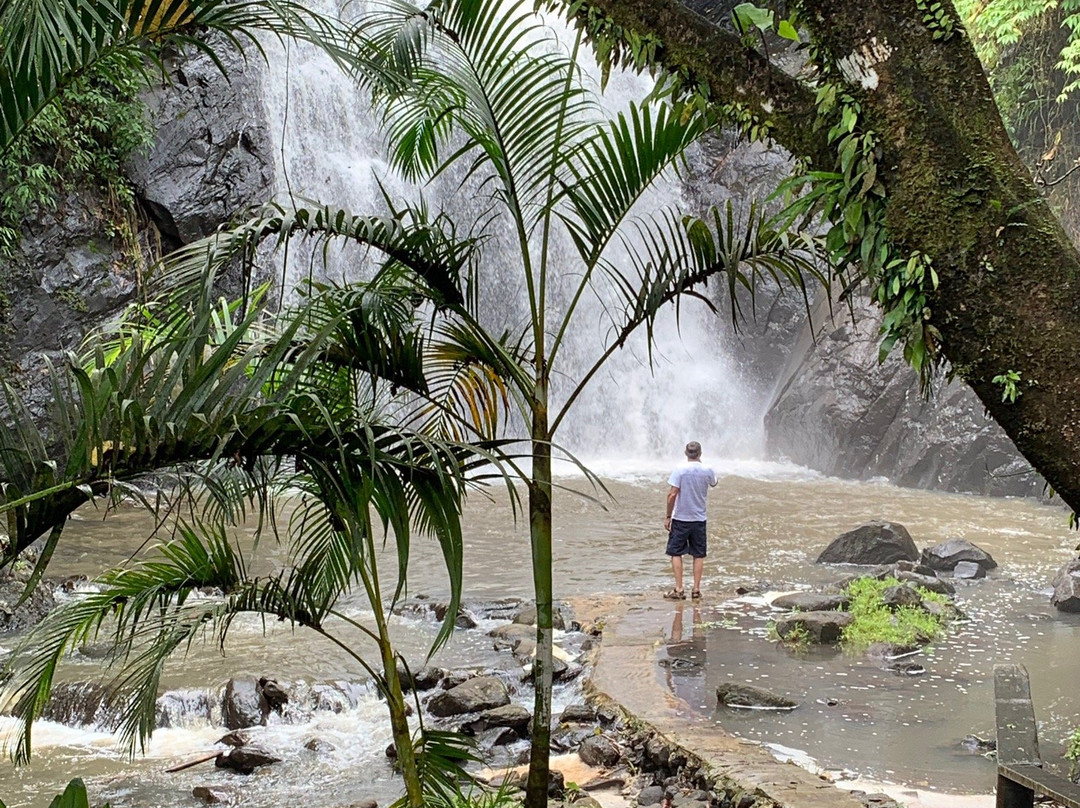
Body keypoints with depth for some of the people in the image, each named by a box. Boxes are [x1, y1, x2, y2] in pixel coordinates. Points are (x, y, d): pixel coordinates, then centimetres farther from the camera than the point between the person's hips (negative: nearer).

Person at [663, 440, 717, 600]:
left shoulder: (680, 469, -11)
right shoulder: (707, 470, -3)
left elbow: (672, 494, -15)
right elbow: (714, 483, 21)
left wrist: (668, 516, -6)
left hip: (680, 518, -3)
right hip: (699, 519, 3)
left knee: (676, 553, 6)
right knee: (699, 555, 10)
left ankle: (679, 589, 2)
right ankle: (696, 589, 10)